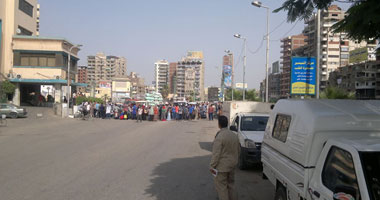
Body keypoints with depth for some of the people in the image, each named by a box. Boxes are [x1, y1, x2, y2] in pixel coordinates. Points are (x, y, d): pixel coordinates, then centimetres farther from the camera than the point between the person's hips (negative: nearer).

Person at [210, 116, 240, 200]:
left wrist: (212, 166, -14)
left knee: (221, 186, 2)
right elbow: (238, 150, 13)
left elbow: (216, 154, -21)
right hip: (232, 165, 8)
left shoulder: (219, 137, -20)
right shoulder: (234, 135, 4)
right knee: (230, 185, 20)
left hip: (222, 166, -8)